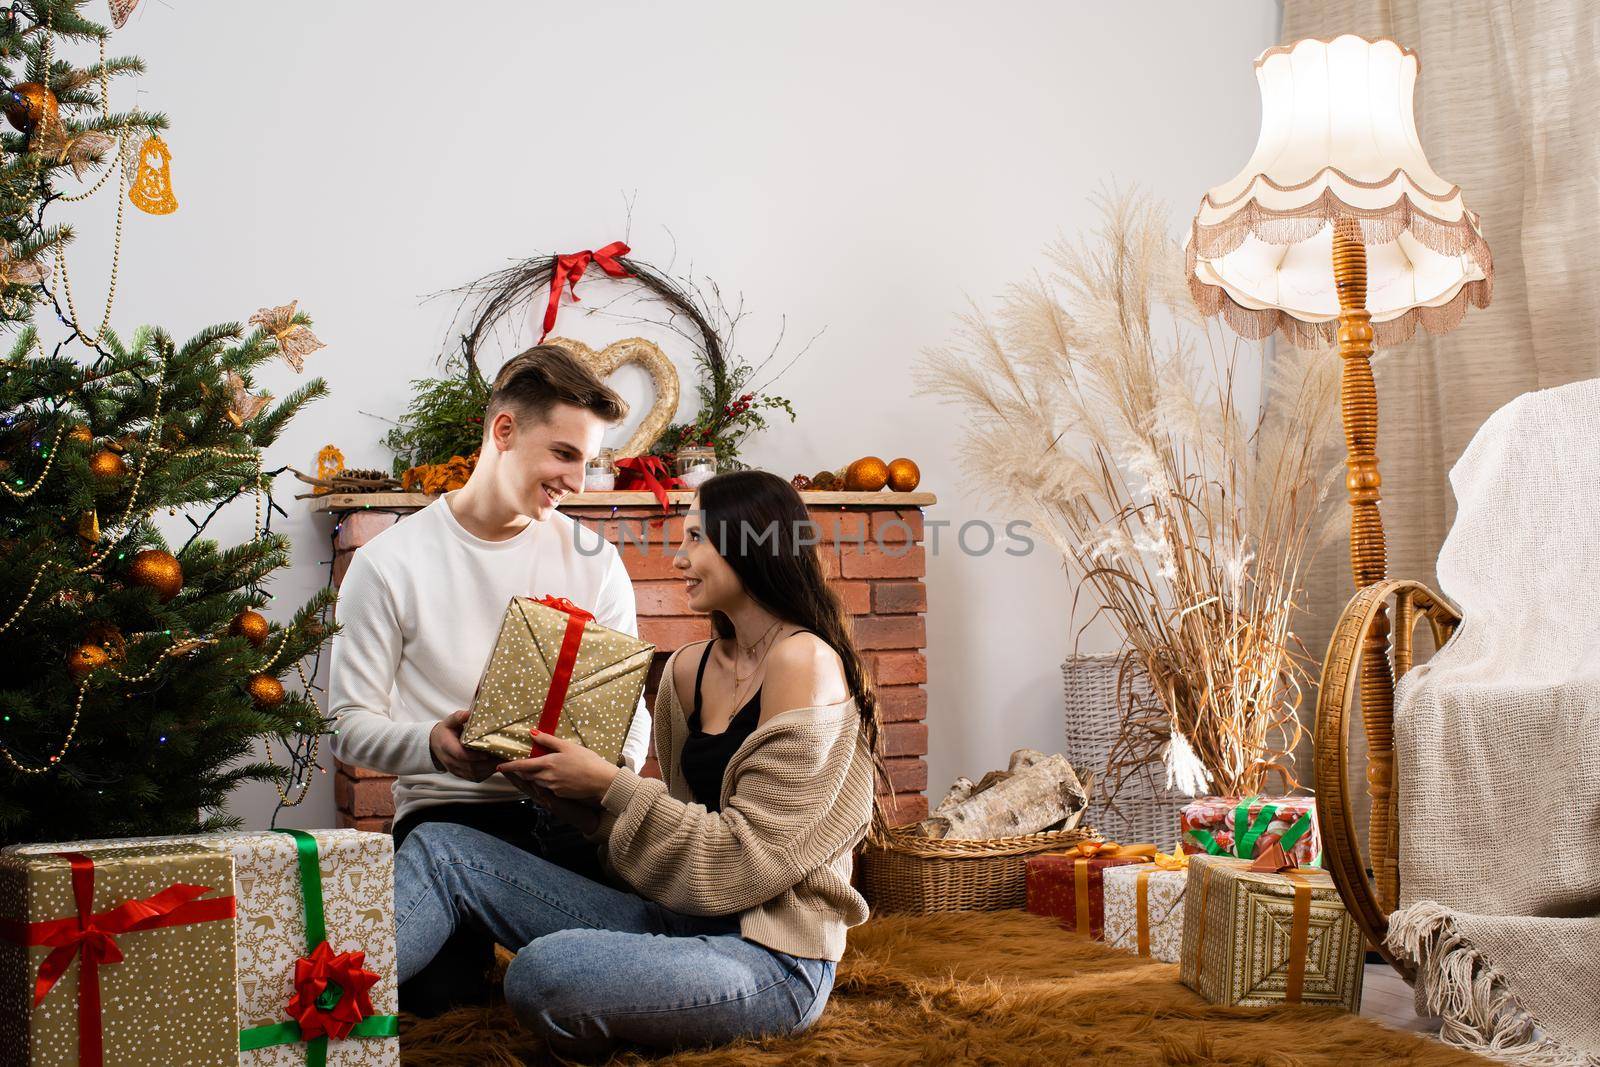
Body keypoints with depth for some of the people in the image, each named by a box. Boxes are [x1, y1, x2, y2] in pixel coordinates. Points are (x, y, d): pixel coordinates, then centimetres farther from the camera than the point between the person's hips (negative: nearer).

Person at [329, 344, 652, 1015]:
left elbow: (631, 709, 9)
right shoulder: (390, 563, -1)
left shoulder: (593, 561, 8)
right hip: (446, 809, -2)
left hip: (568, 810, 2)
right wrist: (431, 744, -25)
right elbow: (350, 724, -2)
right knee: (438, 991, -31)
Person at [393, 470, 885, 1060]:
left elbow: (747, 857, -17)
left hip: (773, 962, -8)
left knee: (544, 971, -35)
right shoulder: (688, 670, 10)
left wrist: (610, 786, -14)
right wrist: (561, 786, 0)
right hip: (679, 921, 8)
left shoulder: (805, 663, -14)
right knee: (442, 850, -1)